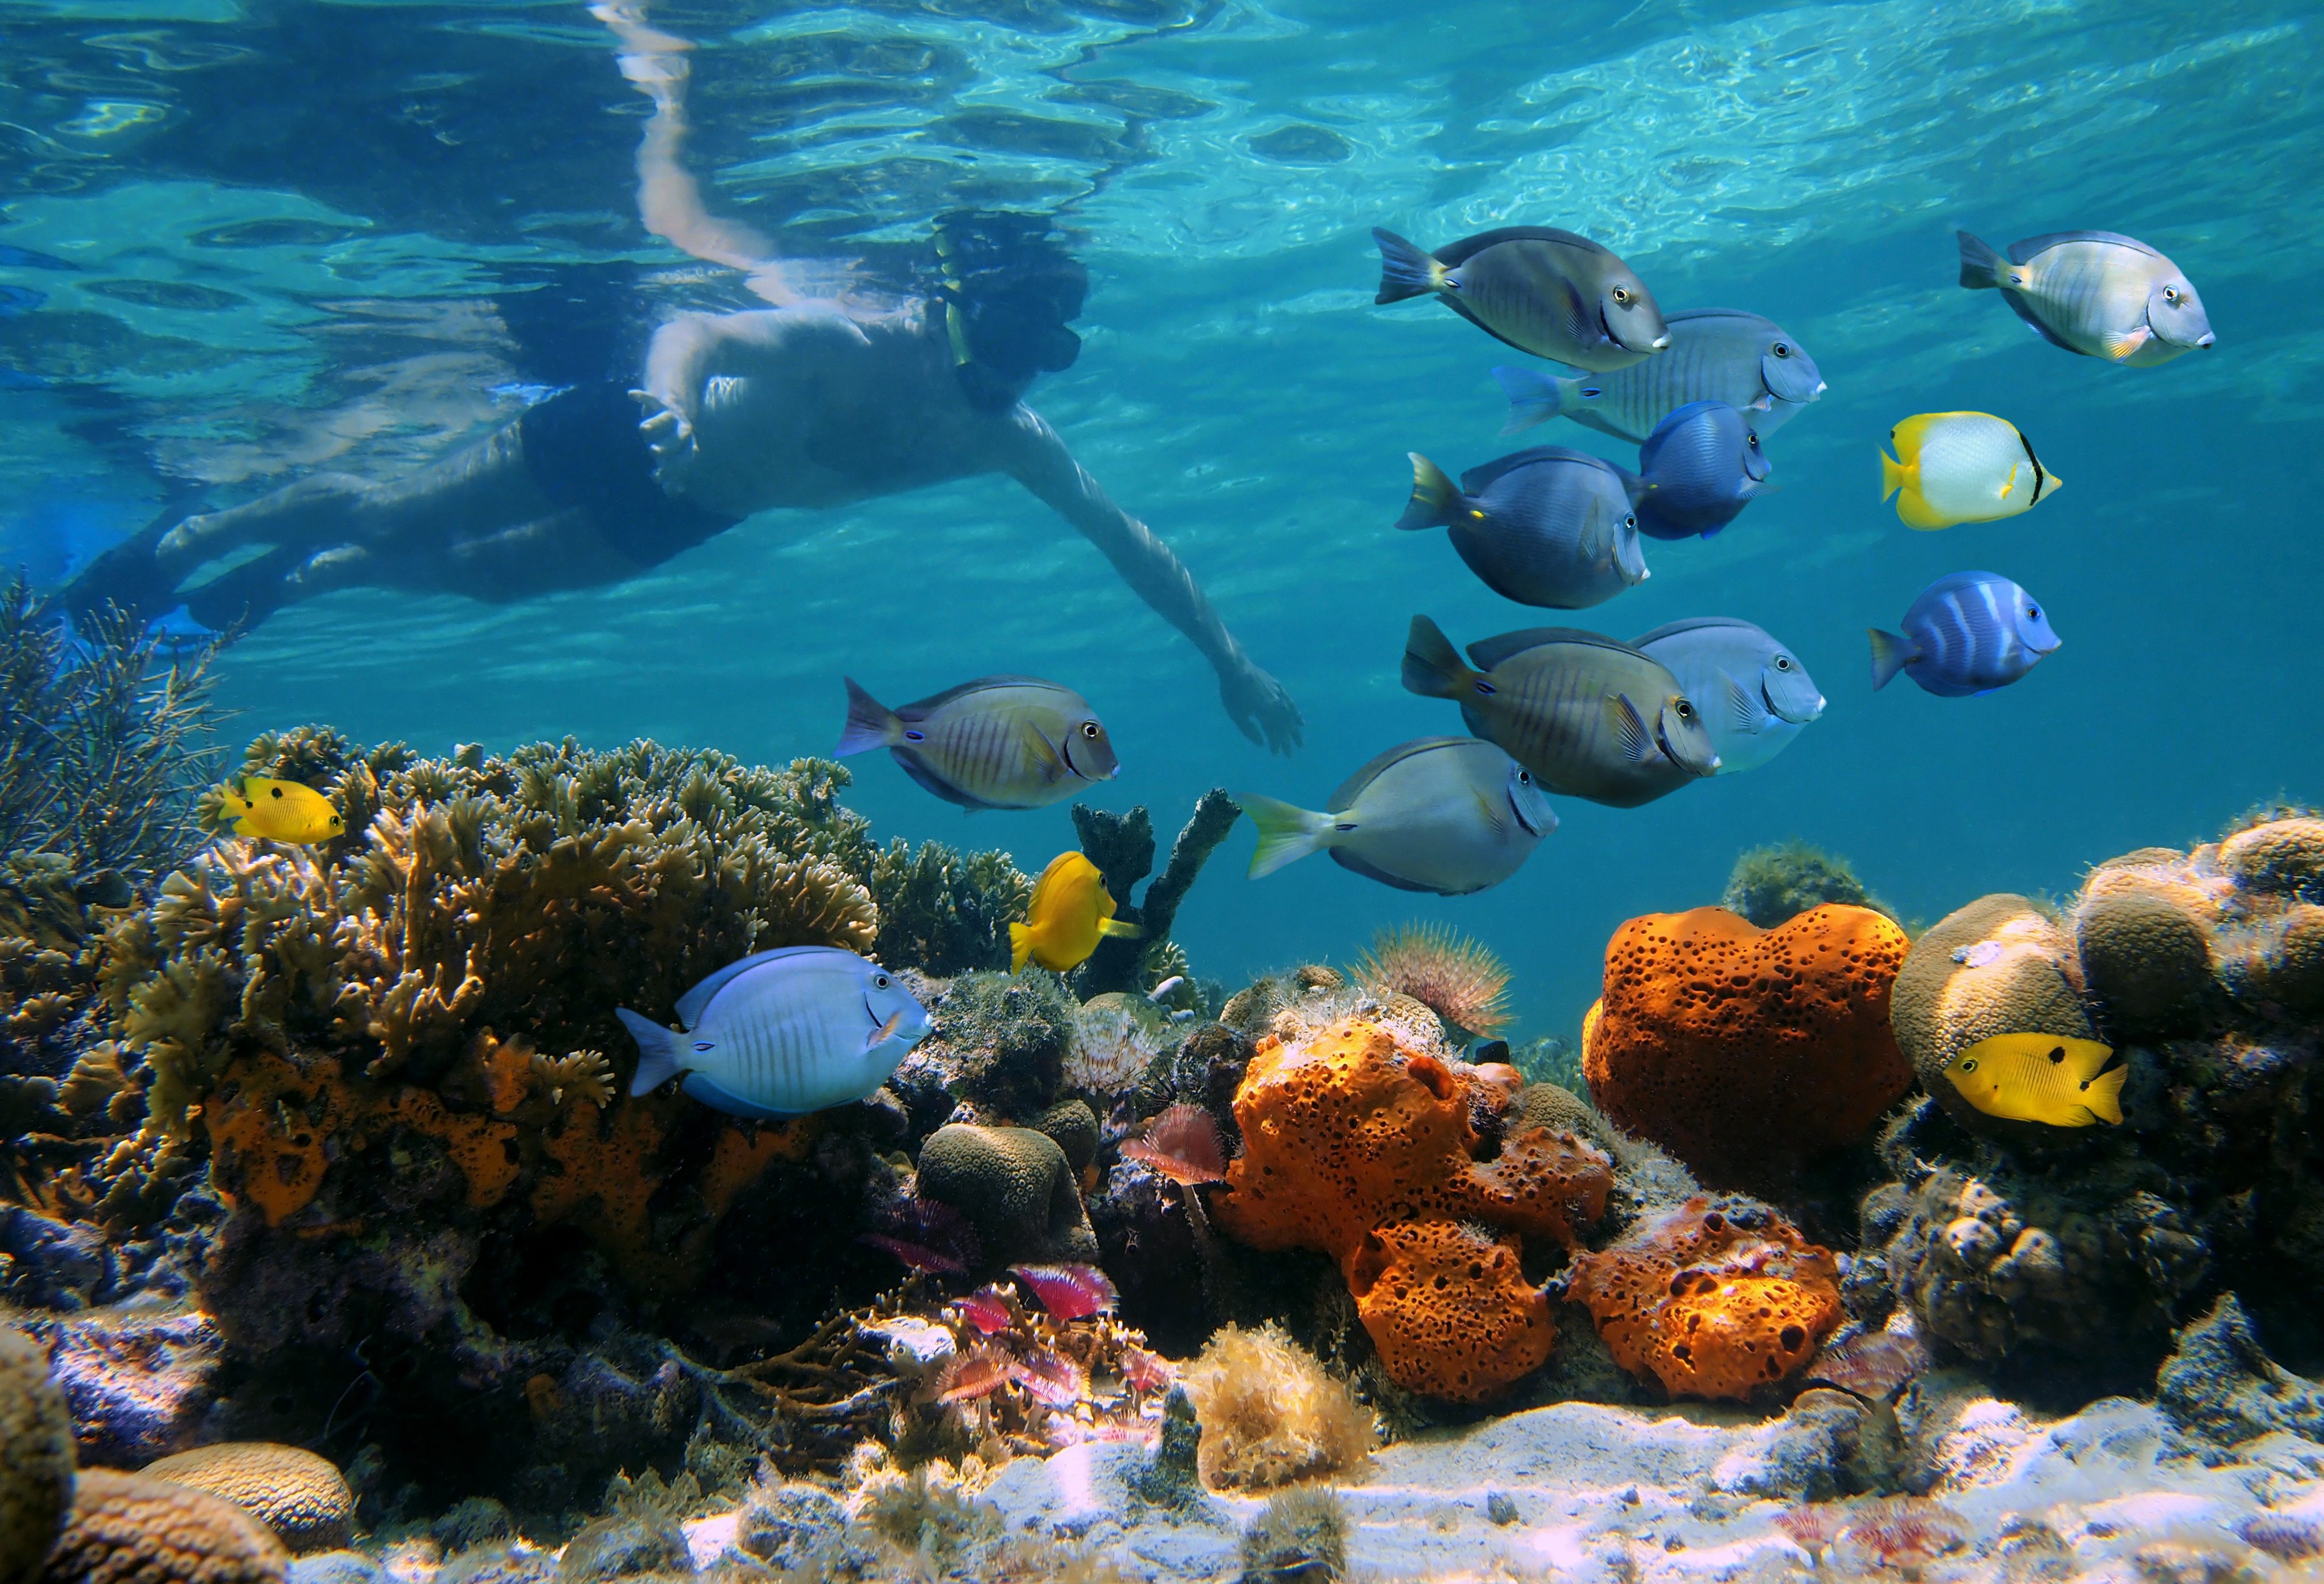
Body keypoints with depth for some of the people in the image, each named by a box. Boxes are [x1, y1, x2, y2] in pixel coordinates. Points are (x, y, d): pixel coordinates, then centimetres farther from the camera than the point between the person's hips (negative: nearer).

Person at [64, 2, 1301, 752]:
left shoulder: (1007, 440, -18)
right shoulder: (845, 341, -34)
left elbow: (1127, 540, -13)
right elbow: (689, 335, -34)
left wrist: (1226, 656, -13)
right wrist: (680, 409, -57)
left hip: (683, 515, 5)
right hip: (621, 435, -5)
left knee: (474, 574, 21)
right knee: (389, 512, 8)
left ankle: (276, 581, 46)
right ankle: (184, 540, 34)